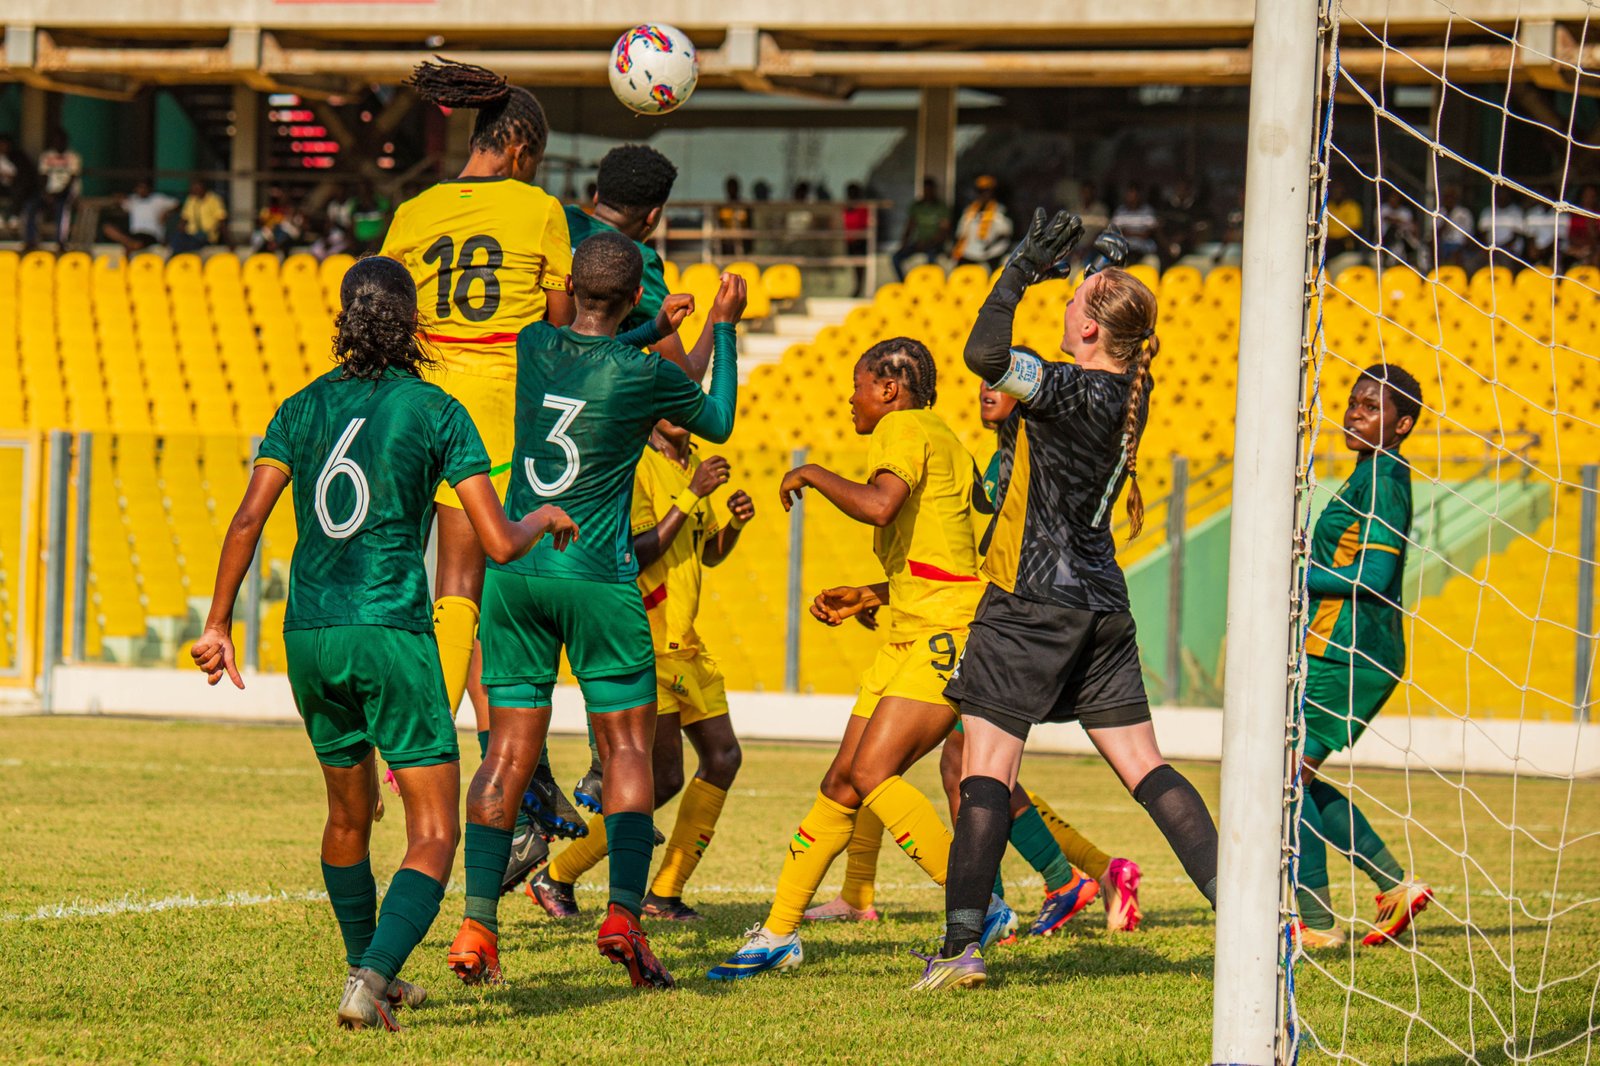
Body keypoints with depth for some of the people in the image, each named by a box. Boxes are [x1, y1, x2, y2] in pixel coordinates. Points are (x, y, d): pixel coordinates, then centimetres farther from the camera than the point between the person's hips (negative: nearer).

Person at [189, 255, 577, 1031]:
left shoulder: (304, 407, 7)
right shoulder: (436, 413, -4)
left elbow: (249, 517, -2)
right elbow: (499, 543, -7)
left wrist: (218, 625, 2)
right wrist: (546, 518, 14)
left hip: (309, 636, 5)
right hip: (391, 633, -5)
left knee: (349, 812, 24)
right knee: (434, 833, -2)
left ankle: (368, 972, 38)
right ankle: (371, 980, -22)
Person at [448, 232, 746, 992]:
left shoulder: (535, 346, 3)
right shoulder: (644, 375, -9)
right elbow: (717, 422, 11)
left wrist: (653, 331, 36)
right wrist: (724, 329, 22)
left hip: (514, 569, 4)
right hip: (596, 578, -4)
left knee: (510, 750, 5)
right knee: (627, 746, 4)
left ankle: (477, 924, -3)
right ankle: (623, 914, -9)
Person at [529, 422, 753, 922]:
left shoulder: (693, 463, 12)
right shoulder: (634, 464, -15)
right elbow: (634, 555, -24)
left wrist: (733, 524, 2)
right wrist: (690, 497, -25)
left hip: (684, 644, 9)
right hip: (643, 644, -9)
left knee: (723, 758, 6)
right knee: (664, 777, -11)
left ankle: (664, 893, 14)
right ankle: (556, 878, 1)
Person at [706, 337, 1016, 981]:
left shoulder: (904, 428, -7)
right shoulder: (939, 441, 22)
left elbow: (878, 505, -28)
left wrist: (811, 475, -12)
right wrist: (868, 597, 22)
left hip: (948, 632, -10)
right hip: (911, 635, 10)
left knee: (872, 773, -19)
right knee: (842, 782, 7)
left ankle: (982, 910, -15)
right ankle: (779, 934, 11)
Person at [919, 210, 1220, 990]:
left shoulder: (1073, 391, -17)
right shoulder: (1129, 393, 7)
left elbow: (985, 354, -29)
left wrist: (1023, 267, -18)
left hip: (1032, 602, -8)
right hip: (1101, 607, 8)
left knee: (986, 771, -5)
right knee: (1144, 768, 9)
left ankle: (961, 946, -11)